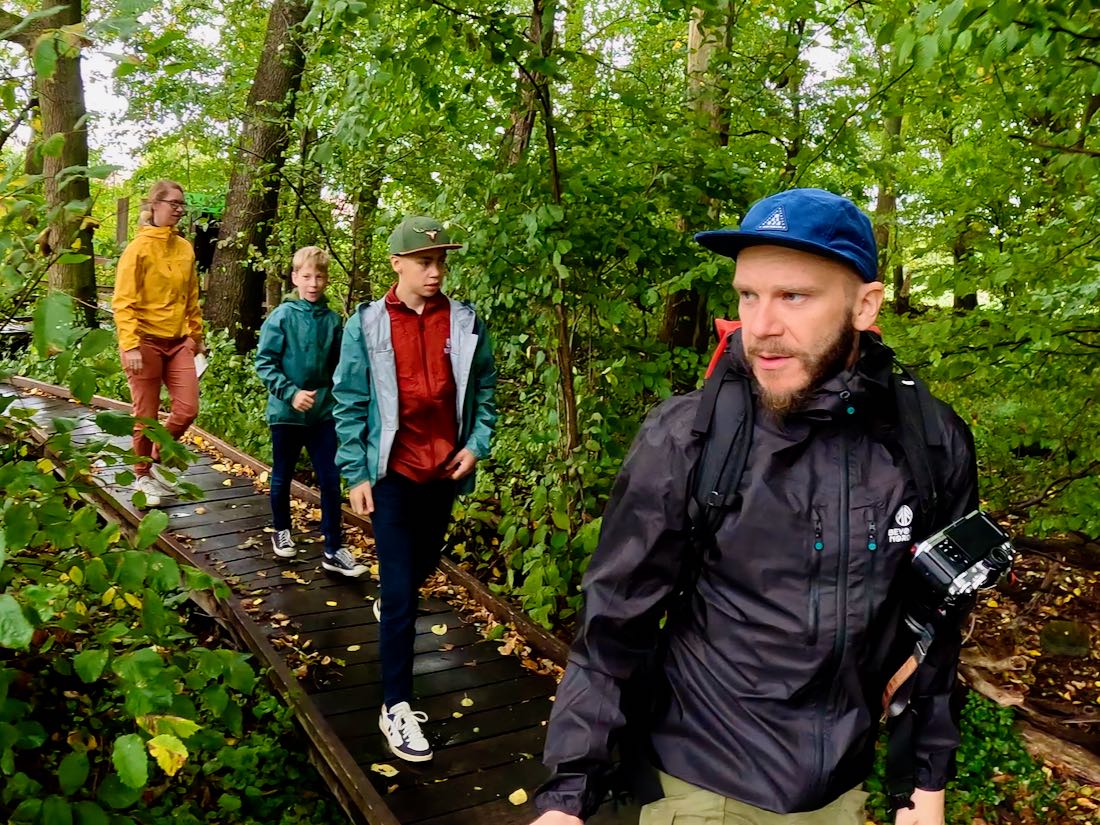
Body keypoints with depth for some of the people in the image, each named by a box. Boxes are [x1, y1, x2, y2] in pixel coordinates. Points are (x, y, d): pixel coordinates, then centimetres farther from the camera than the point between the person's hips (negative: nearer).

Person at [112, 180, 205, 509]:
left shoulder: (185, 248, 8)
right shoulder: (139, 248, -9)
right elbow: (123, 302, -13)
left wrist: (197, 336, 16)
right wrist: (130, 345, -21)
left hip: (178, 342, 5)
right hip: (146, 342, -5)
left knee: (187, 410, 1)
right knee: (146, 415, 4)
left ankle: (157, 461, 26)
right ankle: (142, 476, 24)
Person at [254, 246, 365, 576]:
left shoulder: (332, 320, 0)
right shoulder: (281, 316, -9)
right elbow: (264, 363, -9)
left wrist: (337, 398, 6)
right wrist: (291, 393, -19)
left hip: (323, 412, 2)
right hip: (286, 412, -2)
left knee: (331, 480, 0)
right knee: (283, 476, 14)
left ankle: (333, 550, 9)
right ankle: (281, 530, 38)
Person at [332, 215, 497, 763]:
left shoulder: (466, 324, -2)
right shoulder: (366, 325, -7)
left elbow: (485, 388, 9)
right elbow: (350, 404, -4)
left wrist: (477, 443, -4)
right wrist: (356, 474, -8)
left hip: (445, 470, 4)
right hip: (392, 472, -3)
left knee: (424, 564, 24)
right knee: (402, 594, -5)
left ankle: (390, 604, 58)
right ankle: (396, 706, 7)